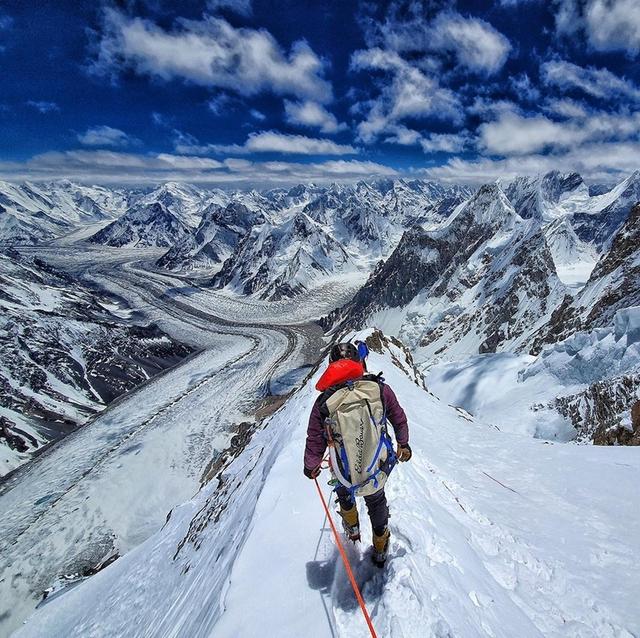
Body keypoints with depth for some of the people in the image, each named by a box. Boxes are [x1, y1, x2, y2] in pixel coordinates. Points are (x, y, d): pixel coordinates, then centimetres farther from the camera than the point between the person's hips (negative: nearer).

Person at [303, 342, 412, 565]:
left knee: (344, 491, 35)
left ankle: (352, 528, 60)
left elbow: (315, 442, -10)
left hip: (345, 474, 0)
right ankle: (380, 549, 53)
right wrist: (403, 444, 19)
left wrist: (310, 466, 12)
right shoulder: (379, 389, -18)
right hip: (378, 471, 1)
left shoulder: (324, 403, -22)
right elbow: (399, 418, -1)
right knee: (376, 502, 31)